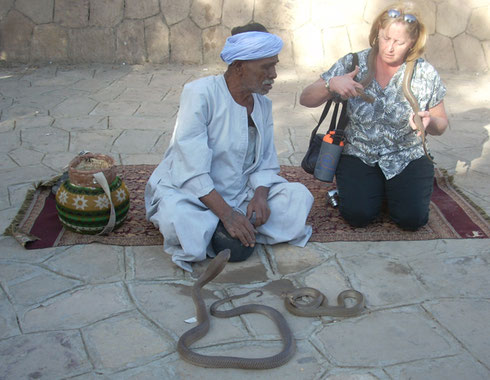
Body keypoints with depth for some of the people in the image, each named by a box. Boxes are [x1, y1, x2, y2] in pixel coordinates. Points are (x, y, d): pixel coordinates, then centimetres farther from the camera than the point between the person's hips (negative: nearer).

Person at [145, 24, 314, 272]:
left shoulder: (263, 105, 5)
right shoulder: (201, 93, -16)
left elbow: (266, 162, 4)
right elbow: (192, 167, -23)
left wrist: (260, 194, -19)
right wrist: (226, 213, -30)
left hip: (240, 193, 6)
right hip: (187, 192, -6)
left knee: (300, 196, -13)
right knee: (176, 219, -39)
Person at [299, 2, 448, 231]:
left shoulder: (426, 74, -4)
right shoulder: (353, 64, -6)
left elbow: (441, 124, 7)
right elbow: (306, 99, -7)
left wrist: (430, 123, -19)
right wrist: (331, 85, -28)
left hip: (407, 158, 1)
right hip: (359, 156, -1)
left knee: (412, 218, -18)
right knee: (357, 215, -23)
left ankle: (395, 190, 15)